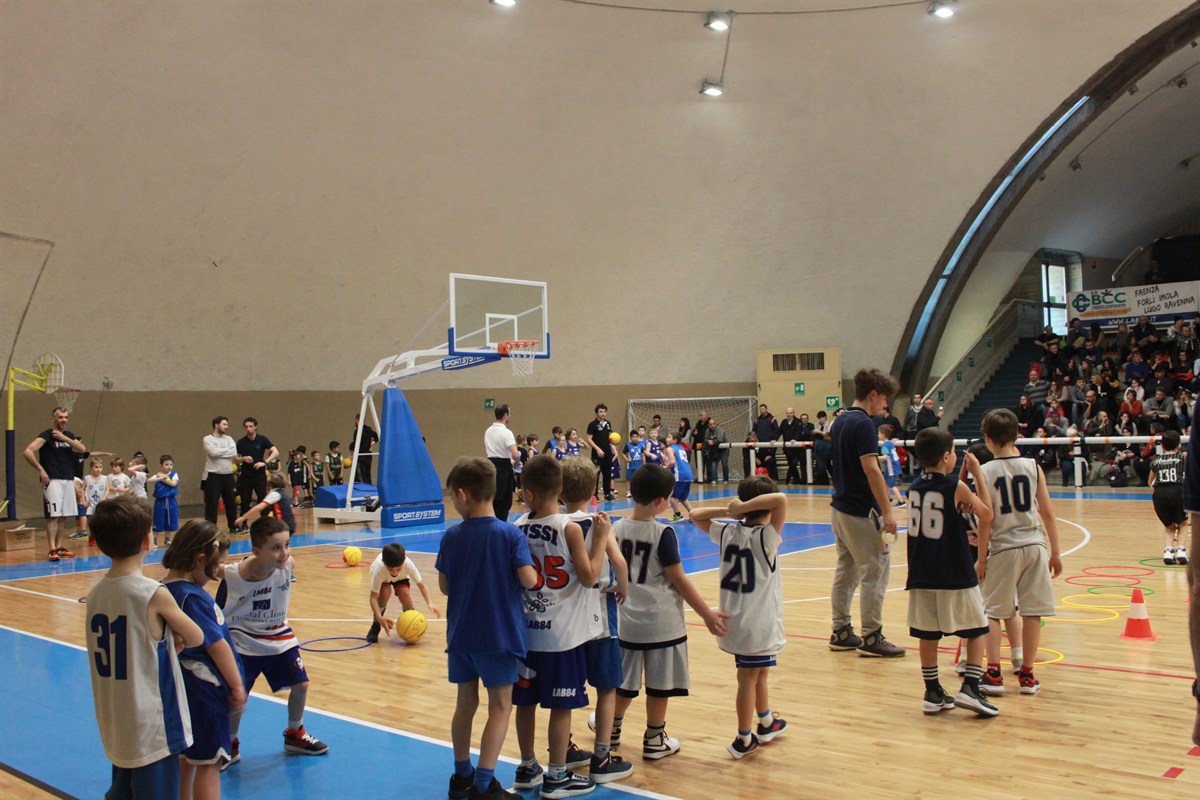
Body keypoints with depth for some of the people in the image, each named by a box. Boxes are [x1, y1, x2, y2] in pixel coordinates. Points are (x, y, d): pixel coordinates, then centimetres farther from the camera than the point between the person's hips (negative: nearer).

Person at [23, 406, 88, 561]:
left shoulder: (69, 435, 13)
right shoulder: (46, 435, -6)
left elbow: (82, 449, -3)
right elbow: (28, 452, -16)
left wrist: (64, 438, -12)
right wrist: (40, 470, -17)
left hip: (68, 480, 7)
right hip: (52, 480, -7)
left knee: (63, 516, 9)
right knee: (53, 515, -11)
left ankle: (59, 547, 16)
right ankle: (51, 549, -12)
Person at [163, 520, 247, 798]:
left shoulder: (166, 589, 4)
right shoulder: (194, 597, -22)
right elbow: (217, 645, -18)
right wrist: (237, 685, -11)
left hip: (183, 688, 9)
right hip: (204, 690, -9)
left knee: (186, 757, 19)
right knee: (209, 763, -1)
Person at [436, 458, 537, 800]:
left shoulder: (451, 536, -4)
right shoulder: (510, 534, -13)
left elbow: (444, 586, 2)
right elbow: (528, 579, -20)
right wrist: (525, 574, 2)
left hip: (461, 635, 4)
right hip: (499, 636, -4)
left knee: (465, 703, 18)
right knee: (500, 707, 7)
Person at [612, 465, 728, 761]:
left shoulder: (617, 529, -2)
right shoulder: (663, 534, -16)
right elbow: (678, 579, -12)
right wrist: (706, 614, -4)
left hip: (628, 620, 5)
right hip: (662, 622, -5)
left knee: (625, 683, 20)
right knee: (659, 685, 10)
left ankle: (611, 730, 32)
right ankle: (654, 742, 20)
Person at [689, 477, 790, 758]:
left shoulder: (727, 533, -1)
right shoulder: (765, 537, -17)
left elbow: (695, 515, 12)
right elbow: (781, 500, -32)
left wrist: (728, 511, 0)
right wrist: (743, 507, -24)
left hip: (735, 620, 6)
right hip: (758, 623, -6)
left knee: (759, 672, 23)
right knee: (749, 679, 5)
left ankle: (766, 724, 39)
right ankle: (743, 741, 16)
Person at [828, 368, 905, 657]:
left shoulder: (840, 421, 11)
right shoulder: (863, 424, -17)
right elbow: (871, 469, -22)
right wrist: (887, 512, -21)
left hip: (841, 506, 10)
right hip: (861, 511, -9)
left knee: (846, 571, 14)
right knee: (874, 572, -2)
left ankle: (841, 632, 20)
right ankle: (871, 638, 2)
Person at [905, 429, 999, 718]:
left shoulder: (915, 487, 6)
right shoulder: (956, 486, -10)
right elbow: (986, 515, 2)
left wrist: (962, 506, 7)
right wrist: (977, 474, 3)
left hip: (922, 574, 5)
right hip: (955, 575, -5)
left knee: (927, 635, 9)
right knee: (976, 631, 9)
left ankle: (933, 694, 13)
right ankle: (969, 689, -1)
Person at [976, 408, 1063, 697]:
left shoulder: (985, 472, -6)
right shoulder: (1032, 466, 0)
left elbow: (986, 520, -7)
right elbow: (1047, 513, 2)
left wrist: (981, 559, 0)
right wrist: (1055, 553, 9)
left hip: (1003, 548, -2)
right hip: (1034, 545, 2)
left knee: (992, 612, 10)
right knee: (1032, 612, 8)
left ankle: (993, 674, 4)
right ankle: (1027, 675, 12)